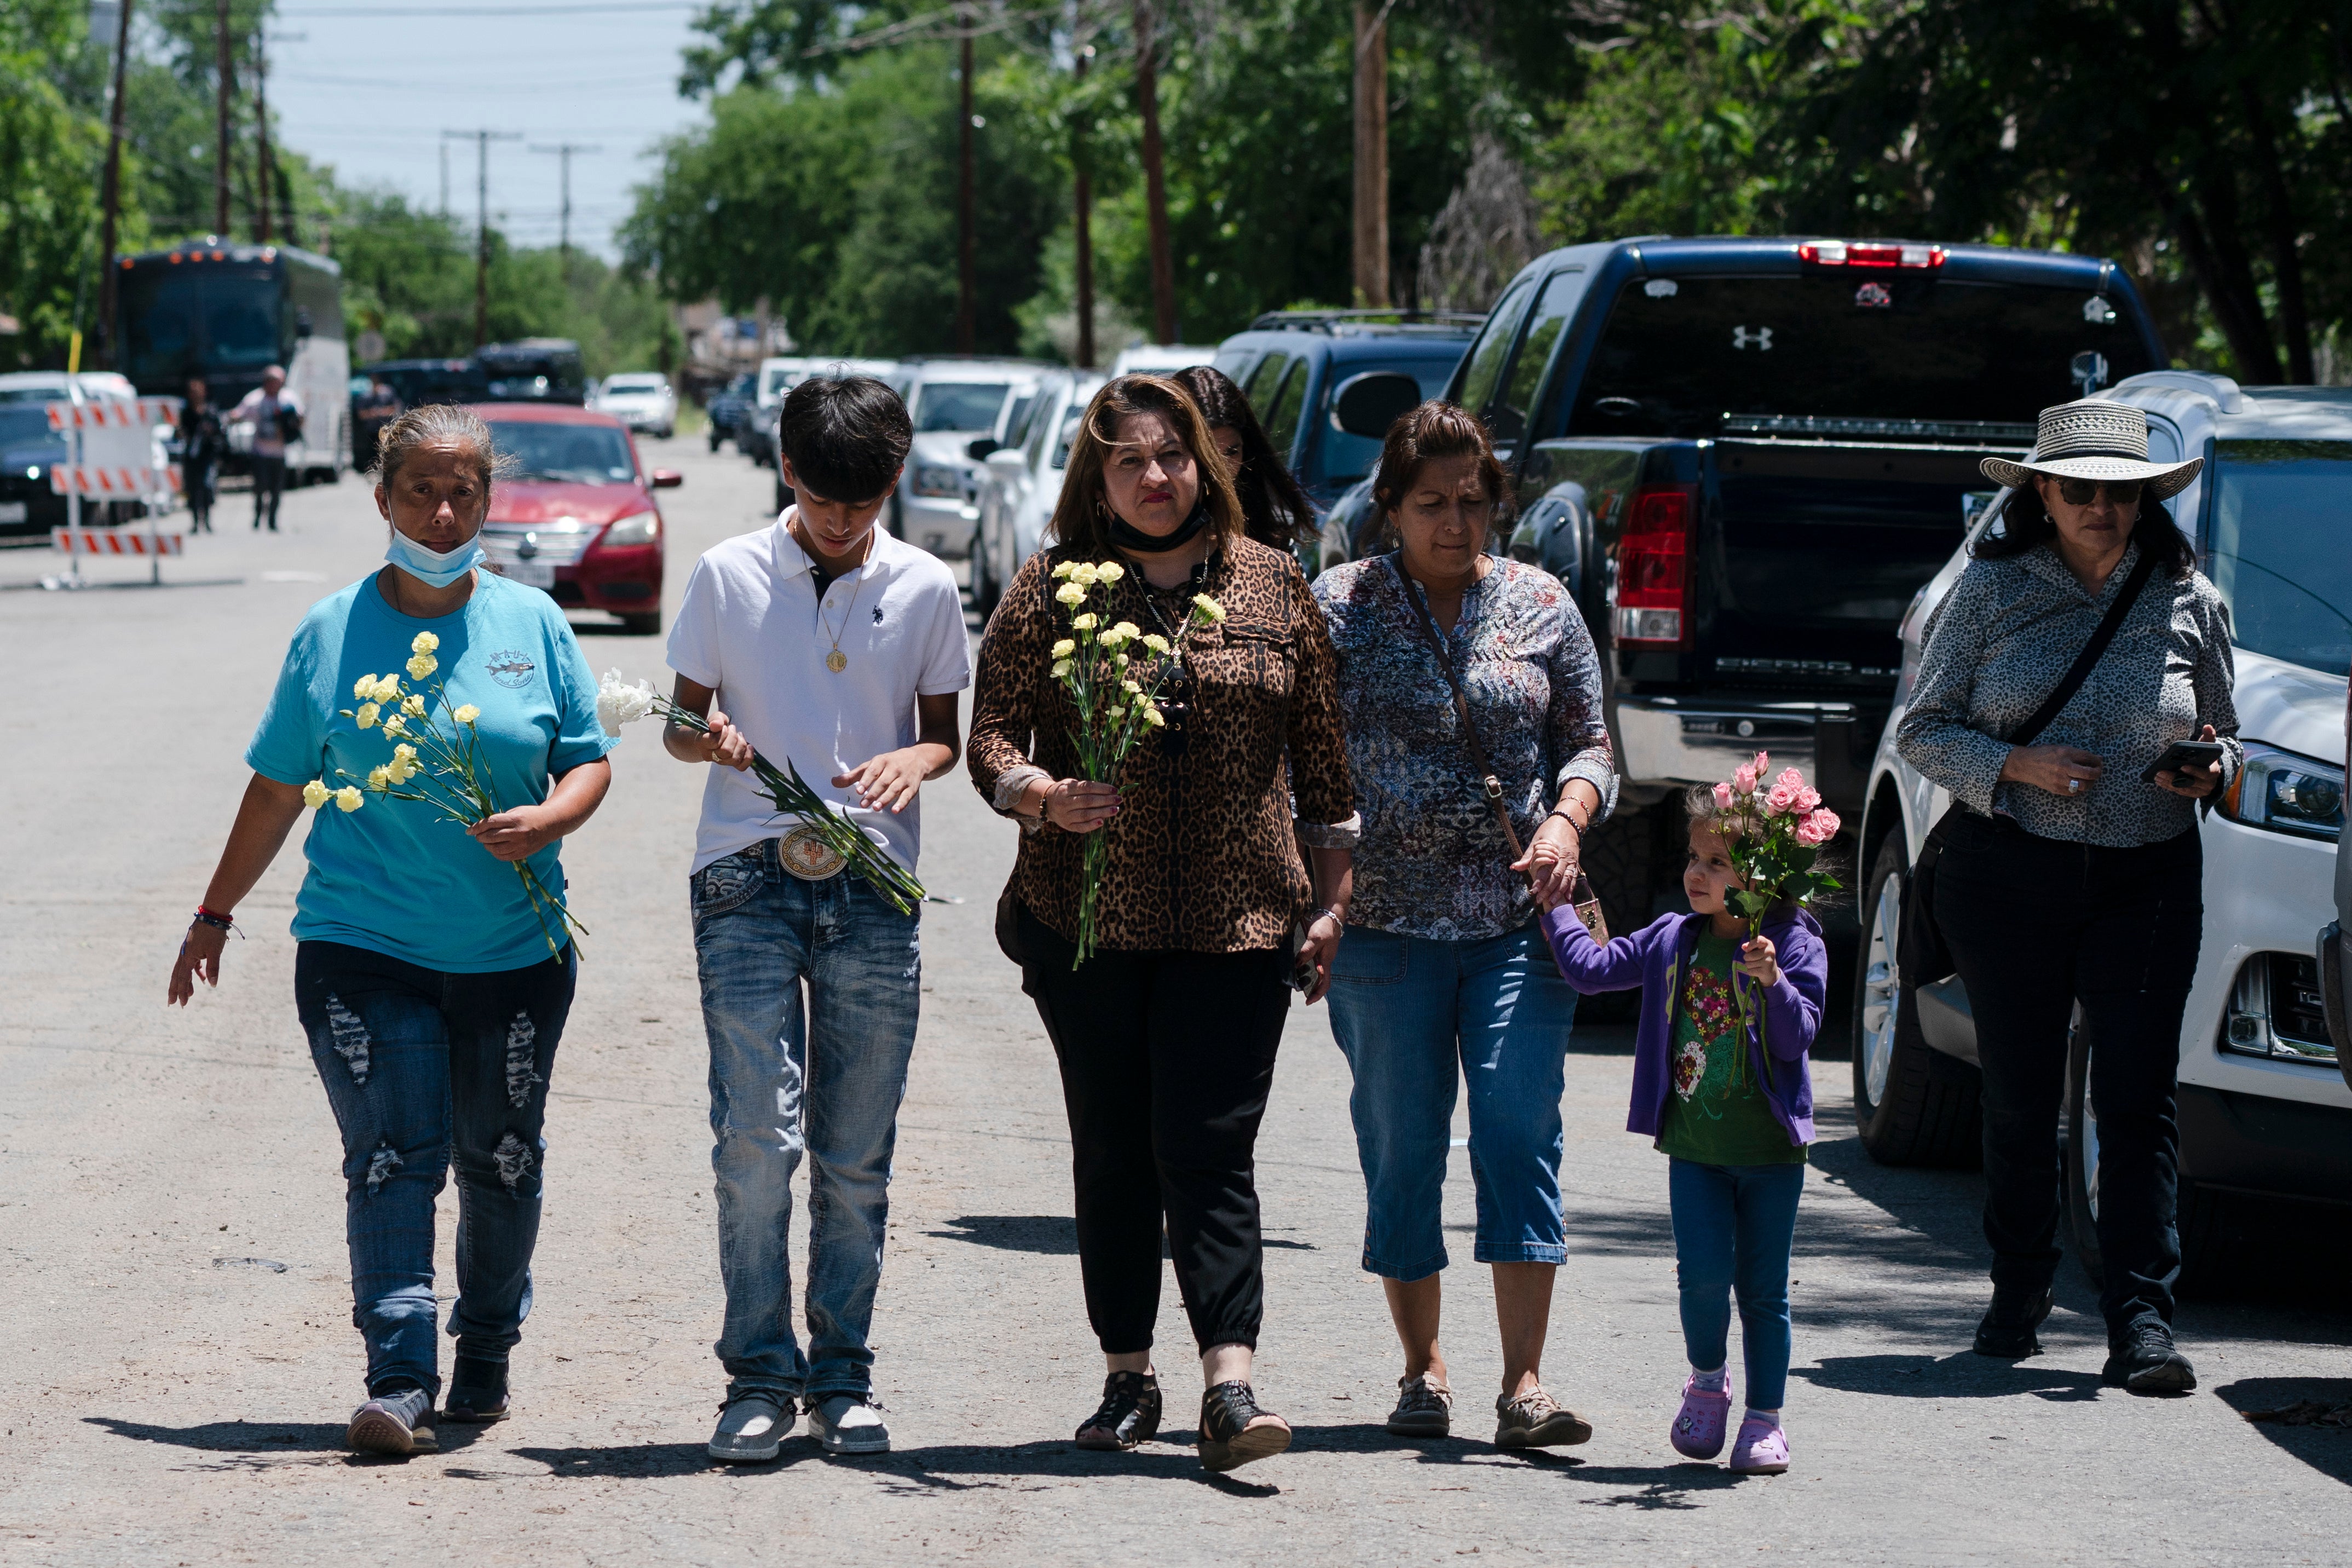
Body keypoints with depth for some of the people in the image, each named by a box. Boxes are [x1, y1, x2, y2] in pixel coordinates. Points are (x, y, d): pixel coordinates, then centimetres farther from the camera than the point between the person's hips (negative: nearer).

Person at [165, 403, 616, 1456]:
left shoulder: (532, 624, 6)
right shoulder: (331, 633, 4)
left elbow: (590, 762, 8)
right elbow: (278, 787, 11)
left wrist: (547, 821, -14)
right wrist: (216, 914, 13)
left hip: (514, 952, 2)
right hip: (364, 945, -2)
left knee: (501, 1160, 9)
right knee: (393, 1157, -11)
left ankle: (485, 1353, 28)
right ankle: (399, 1379, -16)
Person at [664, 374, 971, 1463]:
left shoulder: (925, 590, 7)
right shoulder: (729, 577, 4)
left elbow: (944, 735, 14)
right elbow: (681, 721, 10)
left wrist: (914, 761, -9)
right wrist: (711, 741, -13)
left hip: (873, 886, 1)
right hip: (748, 880, -1)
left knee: (857, 1155, 4)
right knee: (756, 1137, -10)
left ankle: (842, 1379, 12)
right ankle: (760, 1376, -2)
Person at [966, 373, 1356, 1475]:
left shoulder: (1273, 587, 8)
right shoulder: (1052, 587, 4)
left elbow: (1322, 756, 12)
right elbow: (991, 734, 2)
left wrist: (1331, 895, 9)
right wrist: (1044, 797, -18)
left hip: (1237, 924, -1)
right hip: (1086, 919, 1)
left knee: (1210, 1150, -9)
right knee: (1112, 1151, 7)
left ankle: (1230, 1386, -15)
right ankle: (1127, 1379, 17)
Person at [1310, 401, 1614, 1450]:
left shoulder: (1541, 606, 9)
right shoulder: (1338, 606, 3)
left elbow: (1589, 743, 15)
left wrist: (1566, 820, -6)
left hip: (1518, 920, 1)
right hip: (1386, 921, 0)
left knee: (1521, 1136, -9)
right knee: (1402, 1149, 3)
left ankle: (1524, 1384, -11)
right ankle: (1423, 1372, 16)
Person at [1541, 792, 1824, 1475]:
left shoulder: (1794, 944, -6)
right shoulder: (1673, 941, 6)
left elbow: (1798, 1037, -13)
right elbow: (1591, 968, 11)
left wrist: (1774, 983, -29)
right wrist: (1556, 905, 13)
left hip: (1769, 1149, -3)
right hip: (1694, 1146, 3)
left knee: (1762, 1287, 3)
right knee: (1703, 1275, -9)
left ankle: (1765, 1418, 12)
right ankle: (1706, 1379, 17)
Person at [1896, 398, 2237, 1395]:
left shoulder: (2187, 601, 6)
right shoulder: (1990, 591, 2)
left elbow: (2220, 734, 17)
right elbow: (1921, 729, 4)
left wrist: (2211, 770, -7)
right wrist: (2015, 766, -13)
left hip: (2147, 878, 0)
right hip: (2007, 873, 0)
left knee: (2138, 1098, -9)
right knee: (2020, 1094, 5)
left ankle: (2140, 1319, -10)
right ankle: (2017, 1295, 23)